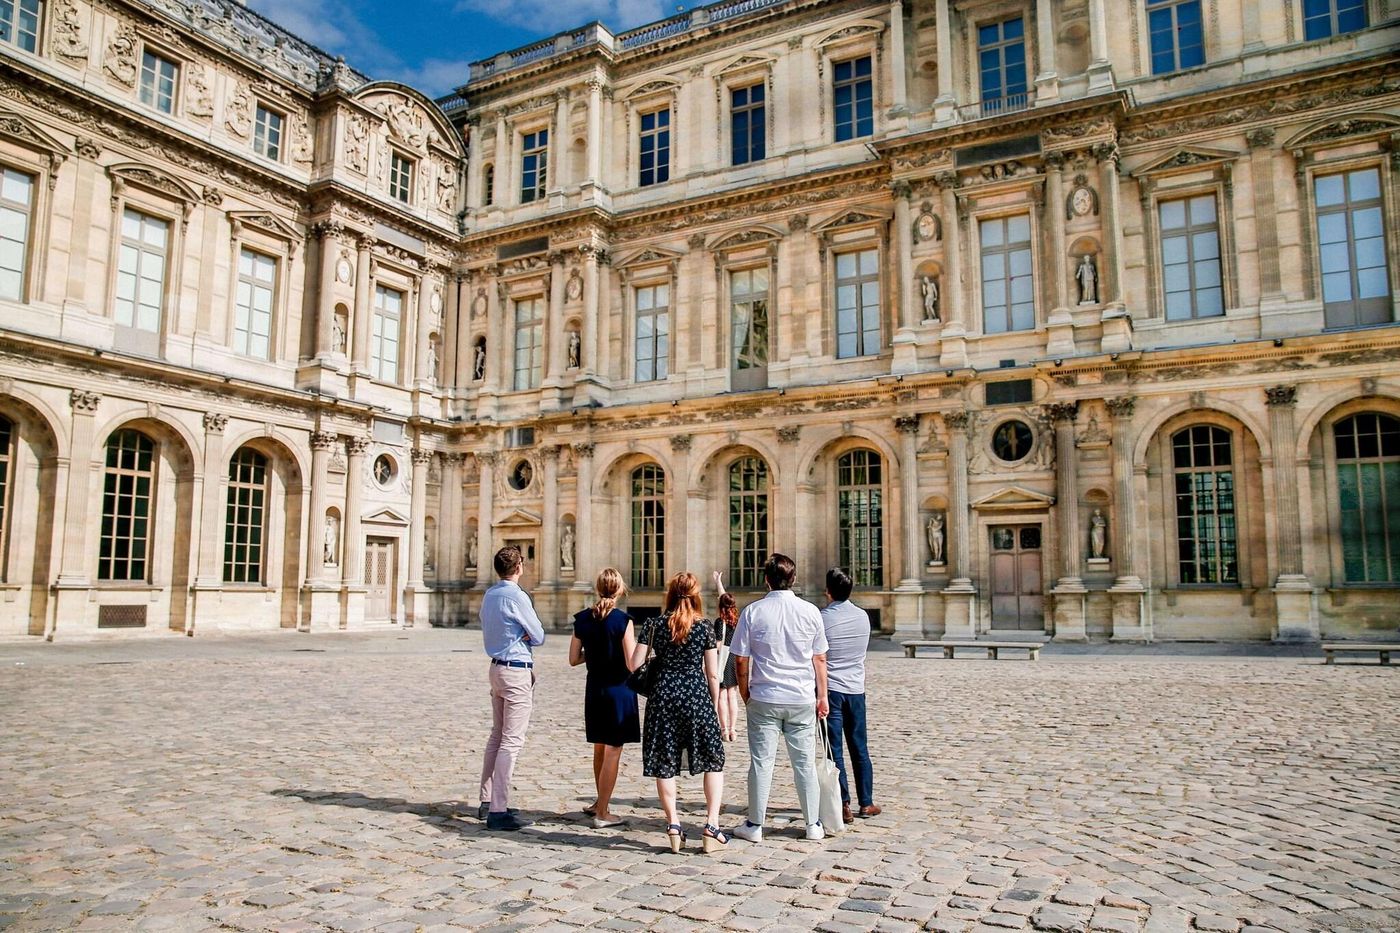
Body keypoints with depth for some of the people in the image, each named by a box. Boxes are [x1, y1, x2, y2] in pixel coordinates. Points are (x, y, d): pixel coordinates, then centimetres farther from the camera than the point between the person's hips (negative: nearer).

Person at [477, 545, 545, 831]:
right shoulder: (515, 597, -16)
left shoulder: (489, 595, 9)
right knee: (512, 741, -7)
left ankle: (487, 801, 23)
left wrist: (519, 636, 1)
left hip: (497, 666, 9)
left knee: (497, 736, 17)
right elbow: (539, 637, -10)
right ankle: (498, 811, -7)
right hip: (517, 672, -9)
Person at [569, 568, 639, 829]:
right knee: (613, 751, 3)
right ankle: (602, 813, 7)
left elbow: (574, 659, 5)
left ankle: (601, 801, 37)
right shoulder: (622, 620, -16)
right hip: (619, 690, -5)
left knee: (600, 748, 21)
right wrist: (638, 646, 1)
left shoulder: (582, 619, -1)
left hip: (594, 689, 6)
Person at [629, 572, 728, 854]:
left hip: (663, 696, 1)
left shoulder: (654, 625, 1)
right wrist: (714, 705, 12)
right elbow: (713, 674, 1)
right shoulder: (705, 627, -1)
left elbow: (634, 665, -1)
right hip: (697, 696, -1)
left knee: (664, 765, 10)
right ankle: (711, 825, 3)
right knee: (713, 761, 11)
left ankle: (673, 825, 9)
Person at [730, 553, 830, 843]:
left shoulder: (752, 612, -6)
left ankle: (754, 825, 14)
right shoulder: (810, 611, -2)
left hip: (764, 699, -1)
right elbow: (819, 658, 3)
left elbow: (742, 660, -3)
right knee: (805, 762, 11)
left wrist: (745, 693, 10)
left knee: (761, 761, 6)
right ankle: (813, 824, 19)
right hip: (802, 699, 1)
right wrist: (822, 695, 12)